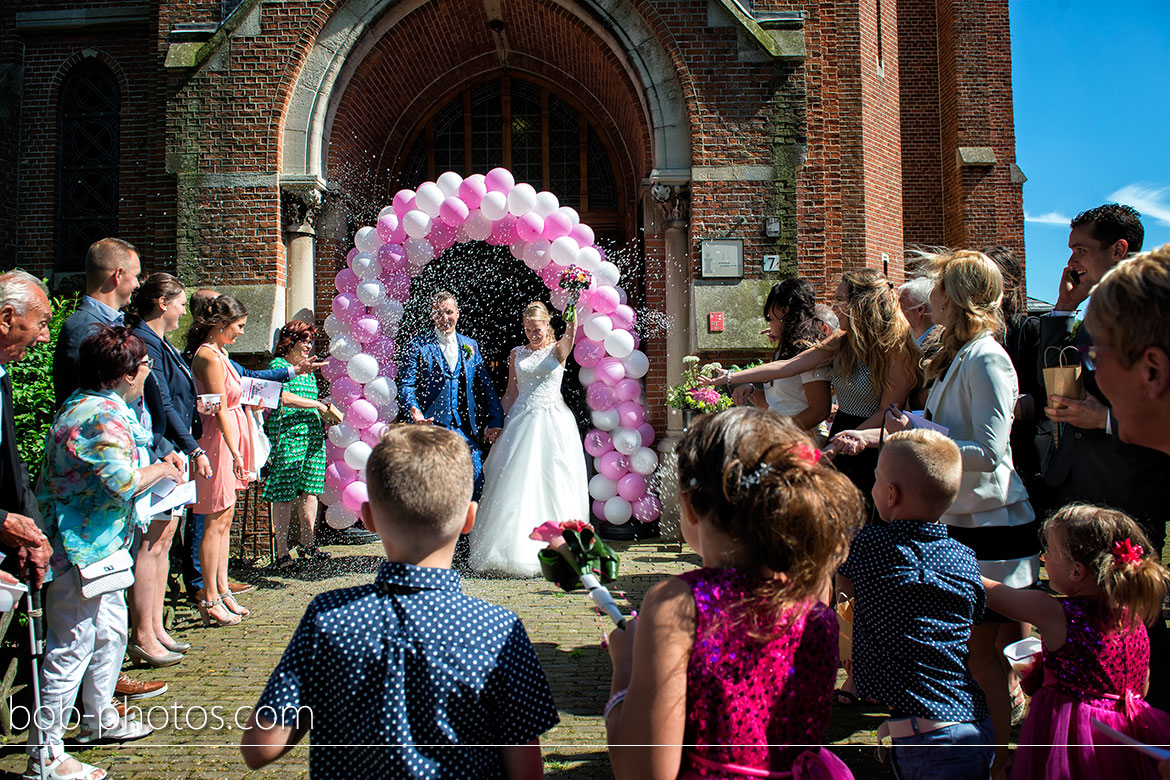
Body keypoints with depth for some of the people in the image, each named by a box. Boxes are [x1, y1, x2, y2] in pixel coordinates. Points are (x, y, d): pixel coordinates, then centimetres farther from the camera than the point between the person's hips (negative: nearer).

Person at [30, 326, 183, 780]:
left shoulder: (84, 403, 12)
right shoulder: (104, 416, -21)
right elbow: (123, 482, -28)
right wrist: (159, 470, -12)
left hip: (96, 546, 11)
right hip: (83, 547, -11)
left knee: (110, 631, 21)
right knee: (72, 647, -2)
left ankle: (99, 719, 37)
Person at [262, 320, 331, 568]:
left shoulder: (308, 369, 21)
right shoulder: (278, 365, -2)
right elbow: (283, 398, -16)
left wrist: (323, 423, 13)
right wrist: (318, 405, -11)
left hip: (313, 435, 7)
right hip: (286, 435, -7)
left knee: (310, 491, 7)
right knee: (284, 495, -4)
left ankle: (307, 544, 17)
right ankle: (282, 552, 1)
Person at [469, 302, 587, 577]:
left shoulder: (557, 350, 5)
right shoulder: (517, 354, 14)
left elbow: (570, 335, -18)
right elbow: (510, 393, 15)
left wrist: (572, 317, -39)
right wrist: (500, 422, 3)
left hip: (553, 421, -3)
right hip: (521, 421, 3)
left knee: (552, 485, -3)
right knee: (517, 486, -1)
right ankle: (516, 548, 6)